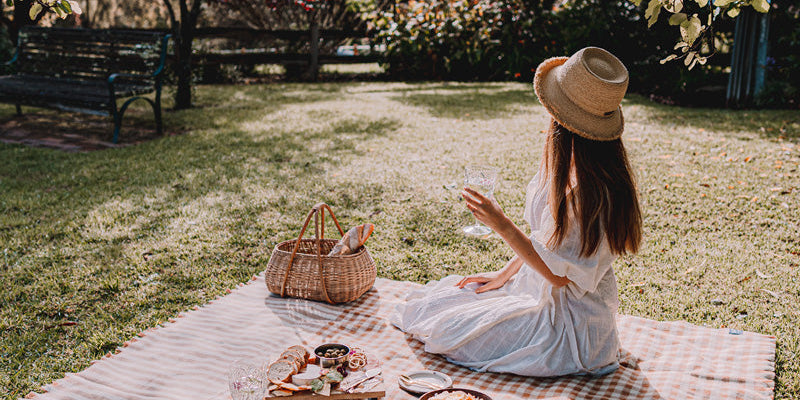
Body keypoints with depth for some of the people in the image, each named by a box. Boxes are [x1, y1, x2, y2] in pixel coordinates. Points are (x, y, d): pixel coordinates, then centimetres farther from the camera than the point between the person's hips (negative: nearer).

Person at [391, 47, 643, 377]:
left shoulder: (586, 189, -32)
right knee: (435, 297, 12)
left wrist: (503, 226, -30)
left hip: (568, 323, -9)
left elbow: (559, 274, -25)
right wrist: (503, 275, 10)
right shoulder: (565, 162, -4)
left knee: (444, 328, -4)